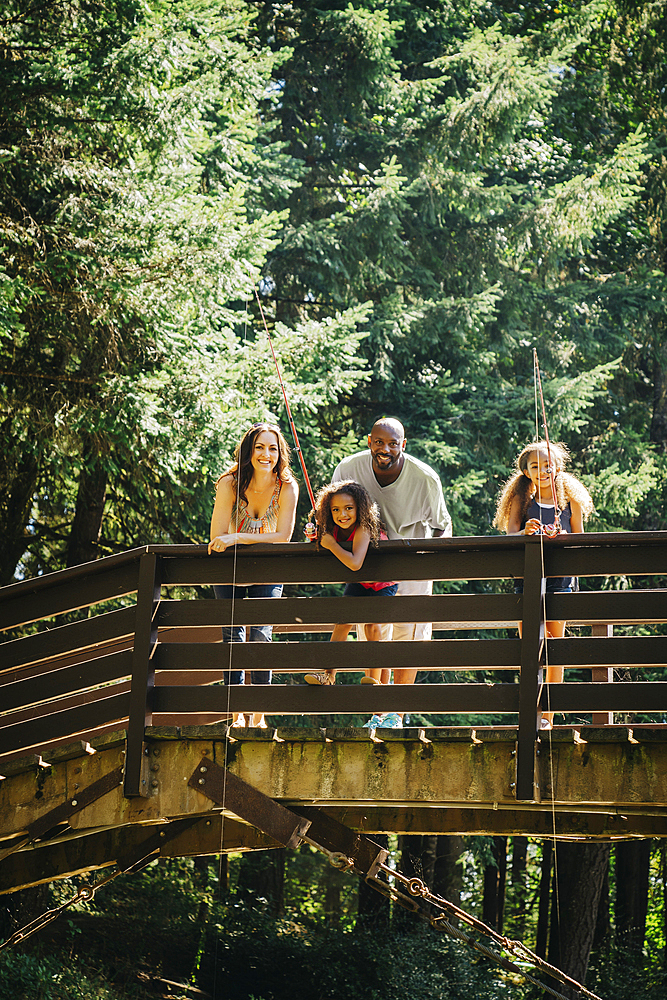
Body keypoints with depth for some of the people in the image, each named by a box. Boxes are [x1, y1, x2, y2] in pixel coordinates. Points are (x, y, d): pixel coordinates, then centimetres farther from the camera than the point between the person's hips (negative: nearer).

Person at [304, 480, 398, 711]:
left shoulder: (363, 530, -33)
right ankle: (328, 674, -1)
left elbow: (355, 563, -46)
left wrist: (331, 544, -36)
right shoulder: (334, 530, -11)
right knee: (342, 621, -6)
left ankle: (374, 677, -9)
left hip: (383, 584, -6)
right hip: (358, 583, 6)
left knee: (372, 624, -20)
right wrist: (317, 537, -8)